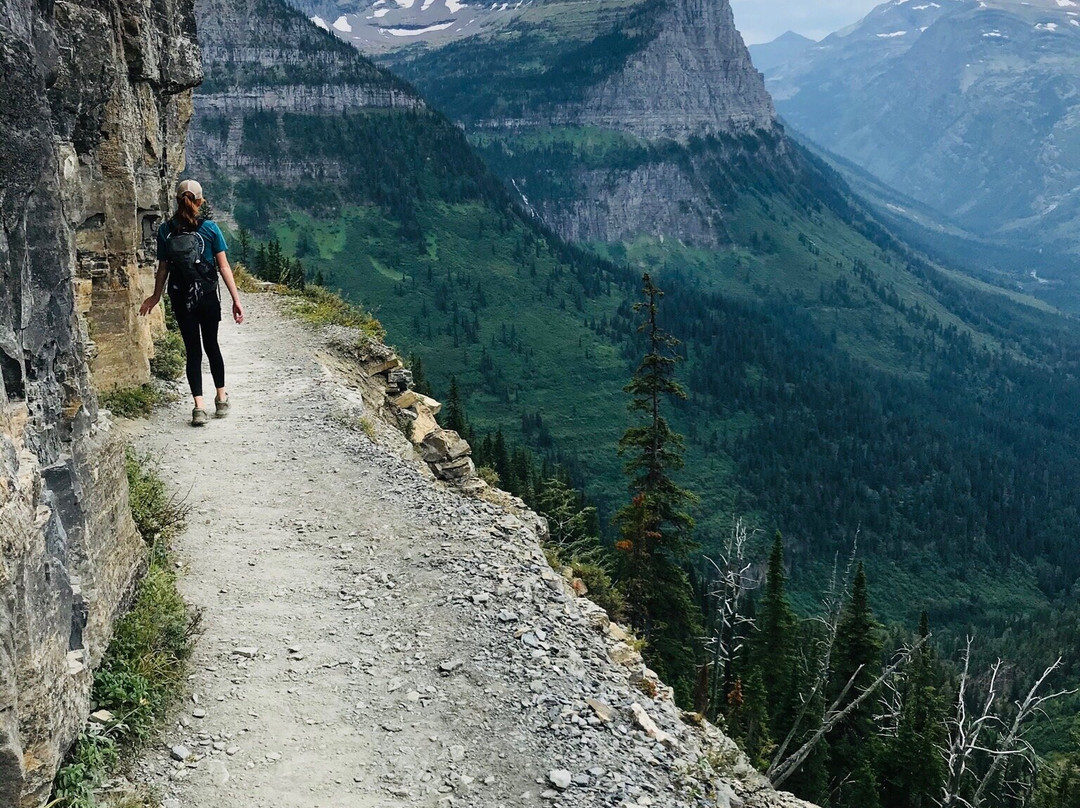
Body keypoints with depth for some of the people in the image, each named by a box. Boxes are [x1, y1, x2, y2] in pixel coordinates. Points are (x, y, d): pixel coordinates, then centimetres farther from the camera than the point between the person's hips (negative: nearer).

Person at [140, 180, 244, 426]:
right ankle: (221, 399, 25)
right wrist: (236, 300, -2)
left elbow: (163, 268, 2)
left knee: (192, 350, 6)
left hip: (181, 298, 1)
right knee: (211, 346, 16)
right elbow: (224, 267, -6)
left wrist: (156, 297, 16)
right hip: (208, 297, 0)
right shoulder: (209, 228, -7)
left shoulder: (165, 230, -3)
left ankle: (199, 406, -2)